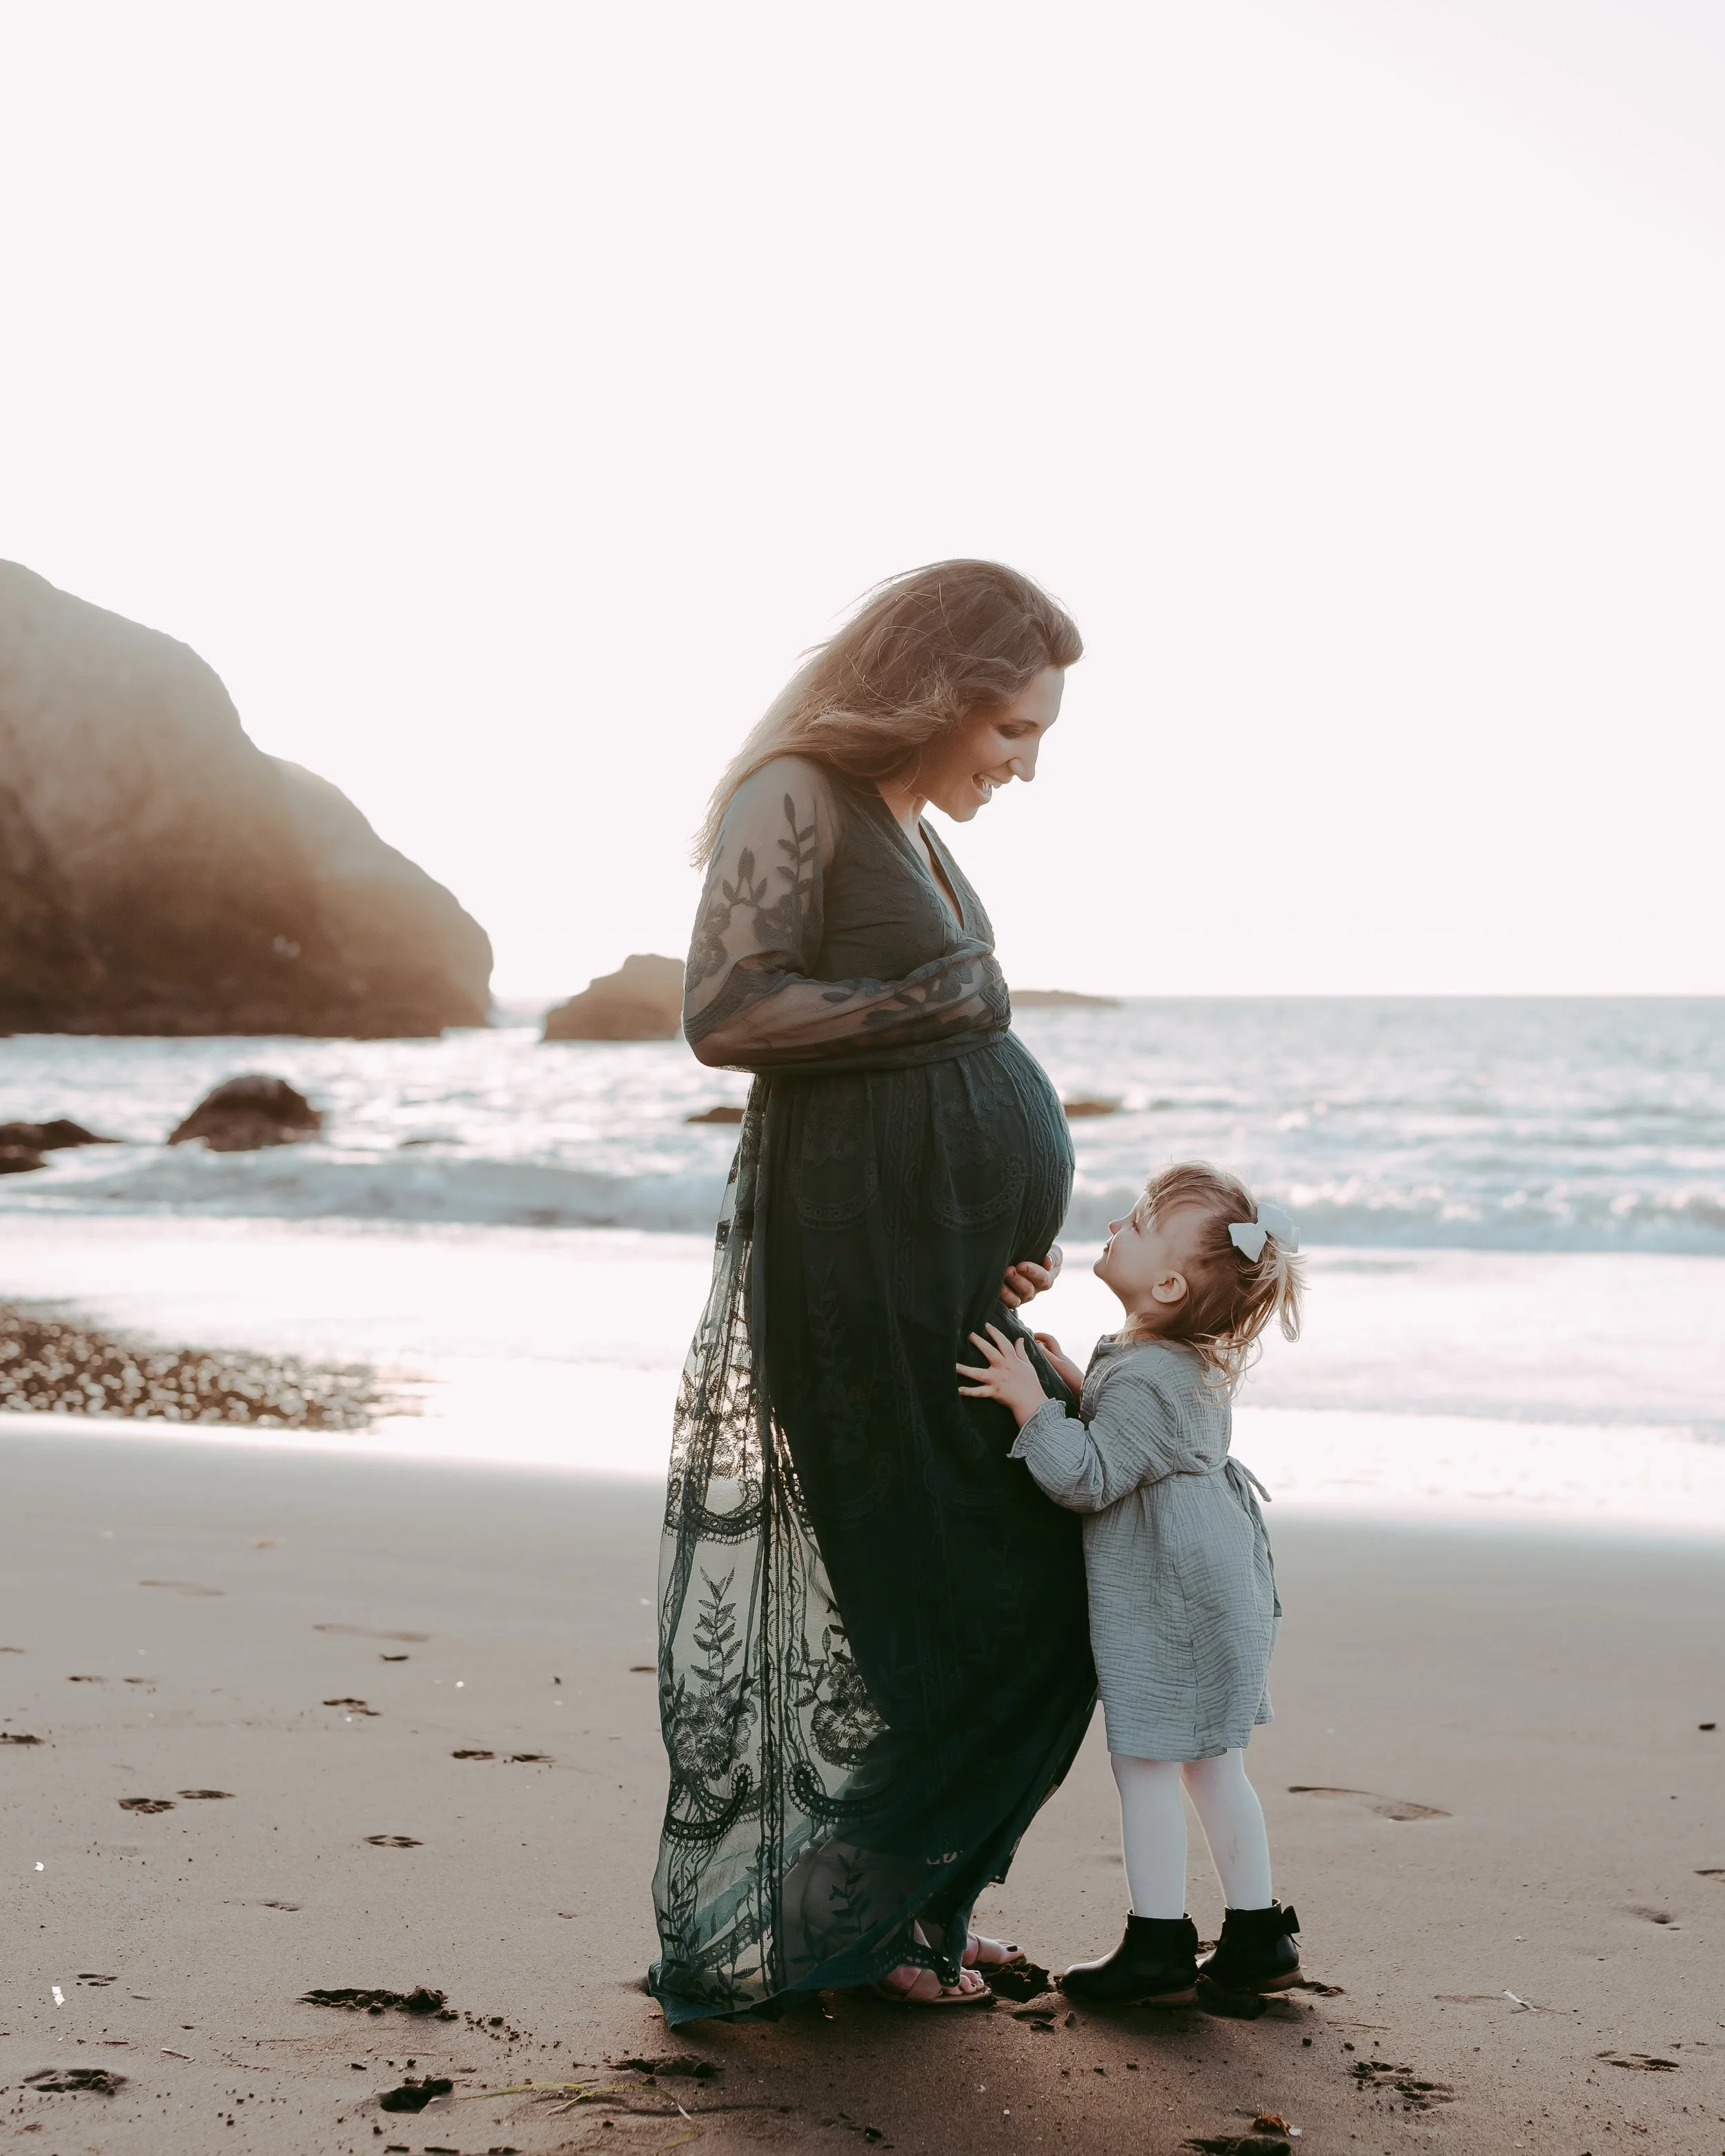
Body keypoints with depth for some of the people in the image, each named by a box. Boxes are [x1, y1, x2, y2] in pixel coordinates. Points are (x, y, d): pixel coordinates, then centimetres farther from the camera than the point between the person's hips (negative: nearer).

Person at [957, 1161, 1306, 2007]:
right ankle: (1256, 1935, 22)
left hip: (1160, 1609, -10)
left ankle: (1159, 1948, 8)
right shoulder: (1193, 1366, 9)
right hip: (1217, 1593, 10)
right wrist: (1078, 1392, 15)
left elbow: (1089, 1478, -25)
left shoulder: (1144, 1380, -22)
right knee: (1214, 1767, 15)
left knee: (1144, 1766, 1)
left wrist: (1033, 1406, -26)